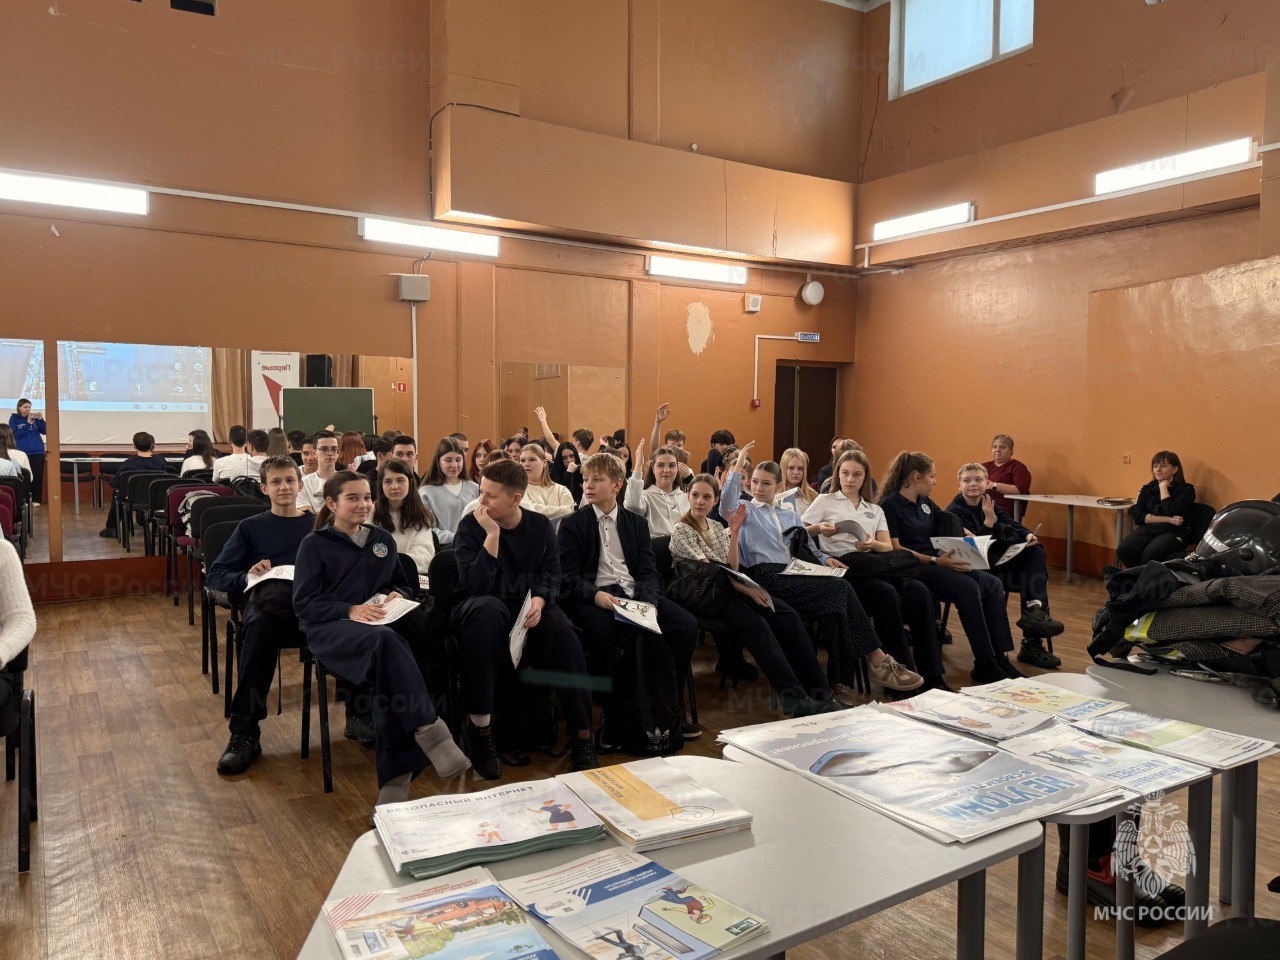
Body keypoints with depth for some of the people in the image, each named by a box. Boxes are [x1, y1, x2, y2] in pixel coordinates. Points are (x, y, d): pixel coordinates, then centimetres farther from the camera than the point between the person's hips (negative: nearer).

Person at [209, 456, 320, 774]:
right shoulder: (251, 527, 26)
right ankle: (244, 733, -36)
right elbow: (214, 575, 16)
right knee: (259, 623, -39)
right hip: (264, 601, 1)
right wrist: (246, 577, -5)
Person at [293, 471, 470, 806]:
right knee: (386, 642, -39)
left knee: (386, 671, -34)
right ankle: (429, 732, -44)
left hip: (379, 624, 4)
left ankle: (395, 778, -34)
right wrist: (350, 610, -15)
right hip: (329, 629, -4)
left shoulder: (382, 540, 24)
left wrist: (398, 595, 4)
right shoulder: (314, 544, 10)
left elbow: (403, 583, 29)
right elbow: (304, 601, 0)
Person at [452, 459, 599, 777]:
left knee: (562, 631, -30)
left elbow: (551, 575, 3)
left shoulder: (540, 526, 5)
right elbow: (475, 585, -17)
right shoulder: (470, 527, -5)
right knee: (488, 608, -38)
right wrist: (492, 535, -23)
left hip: (529, 607, 2)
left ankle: (582, 735, -19)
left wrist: (539, 600, -18)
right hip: (486, 607, -2)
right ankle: (480, 726, -30)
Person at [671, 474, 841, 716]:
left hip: (728, 587, 6)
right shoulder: (681, 530, -2)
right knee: (756, 623, -33)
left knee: (789, 616, -18)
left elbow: (732, 568, 7)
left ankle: (818, 692, -22)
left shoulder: (717, 527, 18)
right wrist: (746, 590, -19)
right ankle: (792, 697, -35)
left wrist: (734, 533, -3)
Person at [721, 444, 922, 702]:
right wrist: (738, 465, -10)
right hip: (767, 577, -5)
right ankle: (877, 659, -19)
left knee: (834, 606, -30)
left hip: (796, 575, 5)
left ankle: (840, 683, -28)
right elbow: (726, 506, -9)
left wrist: (824, 559, 6)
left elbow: (810, 548, 29)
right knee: (840, 589, -25)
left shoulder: (791, 515, 32)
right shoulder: (745, 510, 15)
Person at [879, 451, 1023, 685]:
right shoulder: (890, 505, -6)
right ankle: (983, 665, -24)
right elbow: (895, 549, -15)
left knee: (993, 584, -12)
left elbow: (952, 527, 30)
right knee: (967, 587, -29)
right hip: (912, 569, -8)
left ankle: (1000, 656, -14)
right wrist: (935, 560, -23)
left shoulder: (925, 503, 19)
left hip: (936, 564, 8)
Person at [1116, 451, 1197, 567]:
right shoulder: (1147, 489, 17)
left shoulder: (1186, 489, 6)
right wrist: (1167, 519, -9)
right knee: (1123, 551, -28)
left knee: (1149, 554, -36)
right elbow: (1137, 515, 3)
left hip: (1173, 532, -3)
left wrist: (1163, 487, -2)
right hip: (1147, 529, 4)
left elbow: (1172, 512, -13)